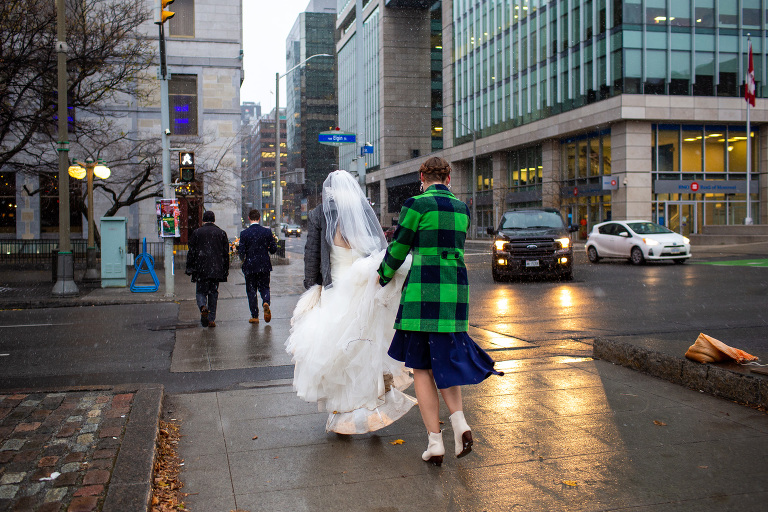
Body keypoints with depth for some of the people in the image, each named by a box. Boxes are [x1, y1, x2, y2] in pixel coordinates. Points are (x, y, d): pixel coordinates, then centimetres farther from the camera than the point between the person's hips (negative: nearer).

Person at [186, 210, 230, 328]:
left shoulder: (196, 232, 1)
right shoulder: (221, 233, 5)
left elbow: (191, 252, 0)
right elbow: (226, 253, 7)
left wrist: (189, 269, 5)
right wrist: (226, 270, 12)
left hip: (201, 270, -2)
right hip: (216, 269, 2)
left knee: (200, 292, 9)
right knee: (213, 294, 8)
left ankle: (203, 307, -22)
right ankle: (211, 319, 5)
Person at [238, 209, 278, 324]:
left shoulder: (244, 233, -9)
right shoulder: (267, 231, -4)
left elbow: (241, 251, -10)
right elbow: (274, 249, -3)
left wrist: (243, 259, 11)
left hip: (250, 266, -1)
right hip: (264, 266, 1)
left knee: (251, 290, 9)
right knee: (264, 287, 15)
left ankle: (254, 316, 10)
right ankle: (266, 302, -16)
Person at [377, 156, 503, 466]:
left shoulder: (416, 205, -7)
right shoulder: (462, 209, 11)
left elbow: (399, 249, -1)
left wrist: (382, 276, 17)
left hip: (423, 291, -5)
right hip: (455, 290, 5)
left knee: (421, 367, 6)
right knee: (444, 360, 19)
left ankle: (435, 442, 4)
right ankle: (459, 420, -2)